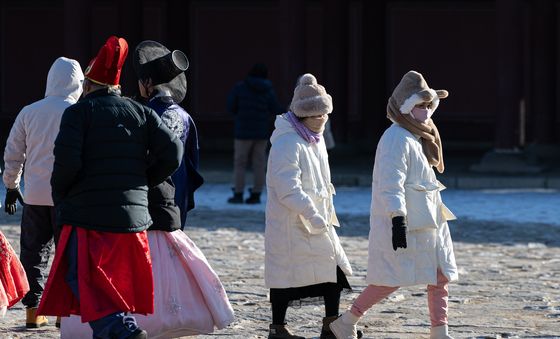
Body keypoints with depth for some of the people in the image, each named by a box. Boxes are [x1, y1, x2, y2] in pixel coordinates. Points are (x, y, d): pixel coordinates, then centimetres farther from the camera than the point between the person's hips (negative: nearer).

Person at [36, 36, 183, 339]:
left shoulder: (78, 112, -1)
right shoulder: (141, 113, 12)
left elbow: (67, 160, -14)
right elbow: (172, 152, 3)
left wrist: (59, 195, 3)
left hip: (86, 214, -5)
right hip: (132, 214, 5)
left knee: (85, 284, -6)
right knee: (119, 285, 15)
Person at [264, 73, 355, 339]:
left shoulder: (315, 139, 11)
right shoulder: (287, 144, -20)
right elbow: (288, 189, -27)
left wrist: (326, 212, 21)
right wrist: (313, 215, -31)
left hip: (318, 219, 9)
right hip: (290, 223, -9)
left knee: (335, 268, 7)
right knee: (287, 274, -1)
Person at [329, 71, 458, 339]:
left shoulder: (420, 138, 16)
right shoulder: (397, 139, -15)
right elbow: (390, 184, -23)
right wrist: (397, 219, -31)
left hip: (428, 221, 10)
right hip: (403, 223, -10)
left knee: (440, 276, 6)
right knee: (392, 279, -7)